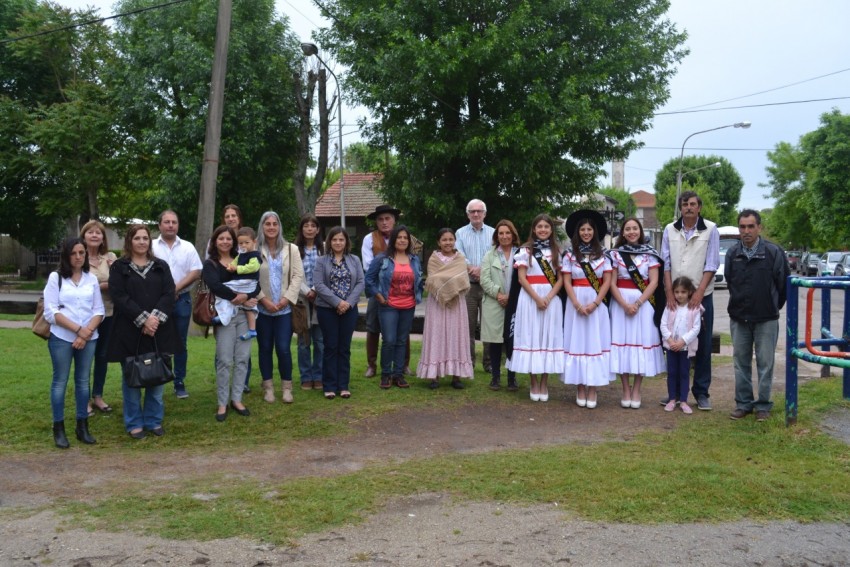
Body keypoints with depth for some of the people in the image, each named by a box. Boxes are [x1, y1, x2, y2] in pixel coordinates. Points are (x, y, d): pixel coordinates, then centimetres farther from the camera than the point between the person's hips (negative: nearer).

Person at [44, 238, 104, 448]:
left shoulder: (92, 279, 8)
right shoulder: (55, 278, -1)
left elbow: (99, 311, 5)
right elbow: (51, 312, -8)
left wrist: (86, 333, -11)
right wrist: (78, 329, -14)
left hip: (88, 339, 3)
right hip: (62, 338, -3)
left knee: (83, 381, 8)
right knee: (60, 381, 1)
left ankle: (82, 427, 15)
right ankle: (59, 429, 8)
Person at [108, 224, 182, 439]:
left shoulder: (161, 266, 12)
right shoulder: (119, 267, 3)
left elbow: (169, 294, 2)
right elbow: (119, 297, -8)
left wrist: (155, 318, -14)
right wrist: (143, 319, -16)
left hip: (158, 330, 3)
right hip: (130, 332, -2)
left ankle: (154, 420, 17)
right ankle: (134, 423, 14)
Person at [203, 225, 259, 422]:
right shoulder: (210, 264, 3)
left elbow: (255, 283, 4)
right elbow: (216, 286, -14)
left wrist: (246, 296, -17)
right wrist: (240, 298, -18)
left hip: (244, 314, 4)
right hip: (225, 314, -4)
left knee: (242, 358, 4)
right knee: (225, 360, -4)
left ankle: (236, 399, 15)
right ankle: (222, 403, 5)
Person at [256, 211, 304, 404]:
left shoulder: (291, 249, 6)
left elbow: (298, 275, 1)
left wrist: (287, 298, -9)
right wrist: (263, 299, -12)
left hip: (284, 308, 0)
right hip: (262, 307, 0)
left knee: (283, 348, -5)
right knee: (265, 348, 7)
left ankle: (287, 387, 10)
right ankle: (268, 387, 18)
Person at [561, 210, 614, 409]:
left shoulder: (603, 255, 6)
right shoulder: (570, 255, 5)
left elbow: (607, 282, 0)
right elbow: (567, 282, 0)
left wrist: (595, 303, -12)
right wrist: (577, 304, -12)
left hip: (597, 304, 0)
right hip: (575, 303, 0)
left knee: (595, 342, -2)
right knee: (577, 342, 0)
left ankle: (592, 390, 1)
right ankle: (580, 389, 6)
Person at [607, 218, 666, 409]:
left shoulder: (650, 253, 3)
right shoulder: (615, 253, 5)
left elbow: (654, 282, -3)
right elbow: (612, 283, 0)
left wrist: (638, 303, -14)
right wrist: (624, 304, -14)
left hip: (644, 303, 0)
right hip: (620, 303, 0)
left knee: (642, 341, -1)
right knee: (622, 342, -1)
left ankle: (636, 390, 10)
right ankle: (626, 390, 9)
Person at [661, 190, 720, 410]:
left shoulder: (710, 229, 0)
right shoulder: (670, 230, 6)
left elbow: (712, 263, -5)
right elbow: (665, 262, 3)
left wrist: (699, 292, -13)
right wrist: (669, 292, -6)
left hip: (702, 296, -2)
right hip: (675, 296, 2)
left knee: (703, 345, 2)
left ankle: (701, 392, 12)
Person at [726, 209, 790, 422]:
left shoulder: (774, 252, -8)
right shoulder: (732, 253, 3)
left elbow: (784, 283, -1)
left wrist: (774, 306, 8)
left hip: (766, 319, -3)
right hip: (738, 318, 3)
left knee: (765, 363, 3)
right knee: (741, 362, 9)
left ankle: (763, 405, 13)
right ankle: (743, 403, 20)